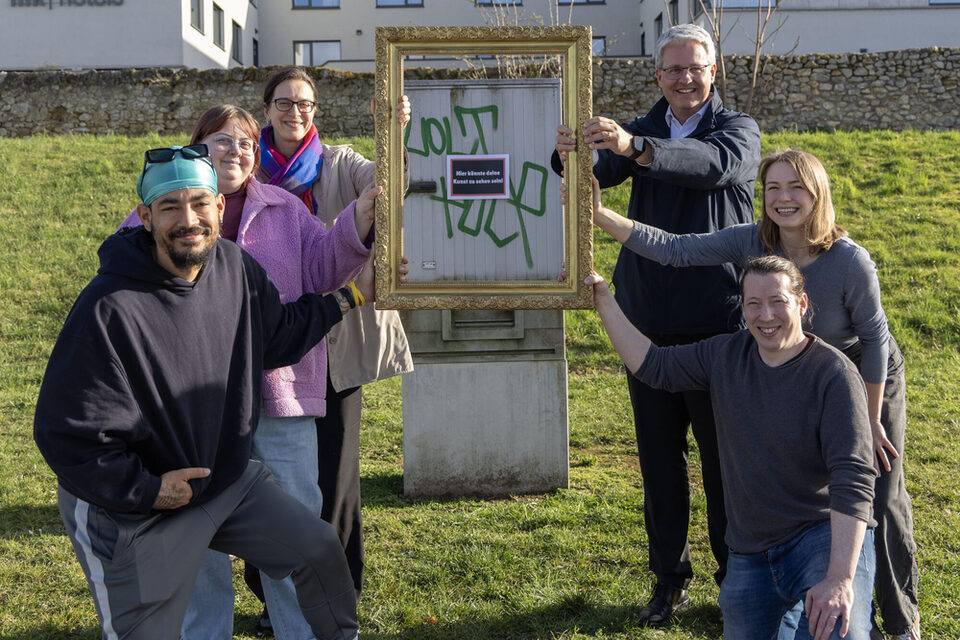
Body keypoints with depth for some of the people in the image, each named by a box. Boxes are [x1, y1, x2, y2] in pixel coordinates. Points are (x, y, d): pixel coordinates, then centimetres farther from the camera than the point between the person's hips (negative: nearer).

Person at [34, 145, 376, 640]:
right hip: (131, 511, -6)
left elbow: (277, 338, 12)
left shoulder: (235, 266, -5)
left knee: (320, 549, 13)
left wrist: (349, 296, 7)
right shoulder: (108, 310, -28)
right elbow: (67, 433, -24)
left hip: (229, 478, 7)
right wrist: (146, 489, -20)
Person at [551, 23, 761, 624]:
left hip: (717, 321, -3)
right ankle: (671, 578, 25)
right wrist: (573, 157, -34)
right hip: (648, 320, 4)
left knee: (724, 457, 5)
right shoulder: (644, 130, 10)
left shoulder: (738, 130, -1)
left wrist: (634, 147, -41)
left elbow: (718, 163, -25)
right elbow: (601, 171, -9)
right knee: (659, 457, 11)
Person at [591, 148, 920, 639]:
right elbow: (675, 249, -24)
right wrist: (599, 215, -35)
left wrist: (871, 420, -14)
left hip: (869, 380, -4)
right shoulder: (753, 243, -21)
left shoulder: (851, 261, -31)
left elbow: (874, 337, -19)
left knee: (880, 502, 3)